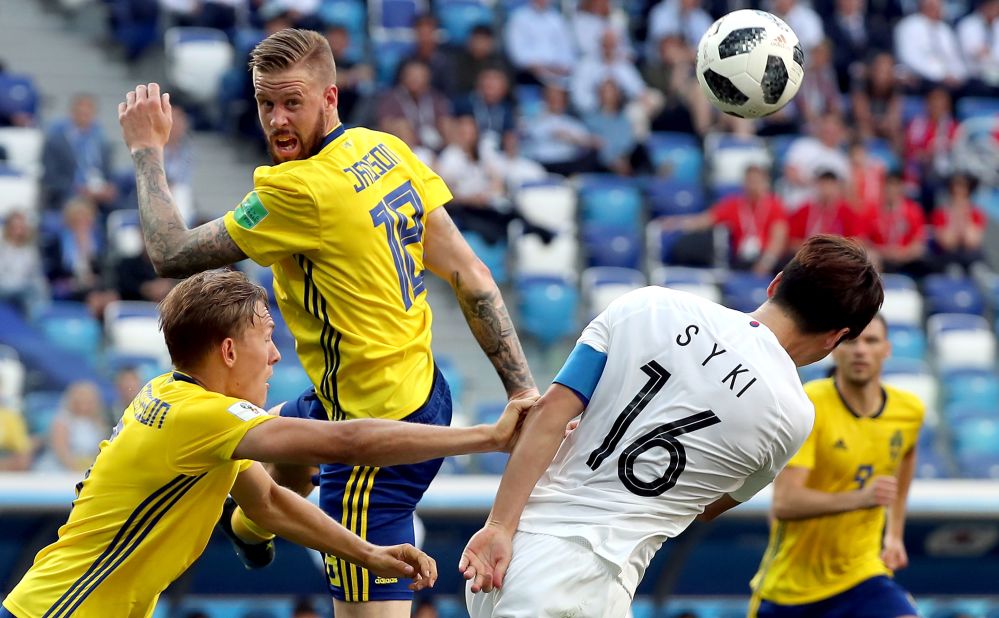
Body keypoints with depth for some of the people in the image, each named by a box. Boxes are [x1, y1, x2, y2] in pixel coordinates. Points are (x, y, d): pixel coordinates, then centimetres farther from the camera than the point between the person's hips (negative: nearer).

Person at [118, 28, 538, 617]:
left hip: (380, 428, -11)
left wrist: (147, 151, -1)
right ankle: (250, 525, 72)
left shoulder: (303, 190, -26)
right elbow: (471, 275, 0)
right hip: (422, 388, 11)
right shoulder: (387, 149, -2)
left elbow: (173, 257, -15)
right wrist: (523, 388, 2)